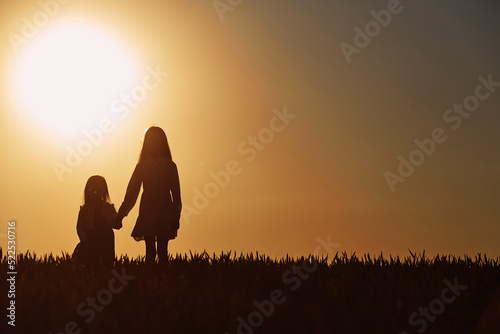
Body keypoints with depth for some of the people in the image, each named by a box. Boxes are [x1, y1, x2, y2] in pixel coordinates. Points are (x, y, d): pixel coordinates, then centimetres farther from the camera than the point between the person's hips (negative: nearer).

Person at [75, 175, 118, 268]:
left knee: (108, 265, -7)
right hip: (91, 242, -1)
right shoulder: (85, 209, 6)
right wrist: (84, 241, -13)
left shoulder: (109, 208, 10)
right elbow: (80, 227, 1)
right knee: (92, 266, -7)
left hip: (106, 242, 1)